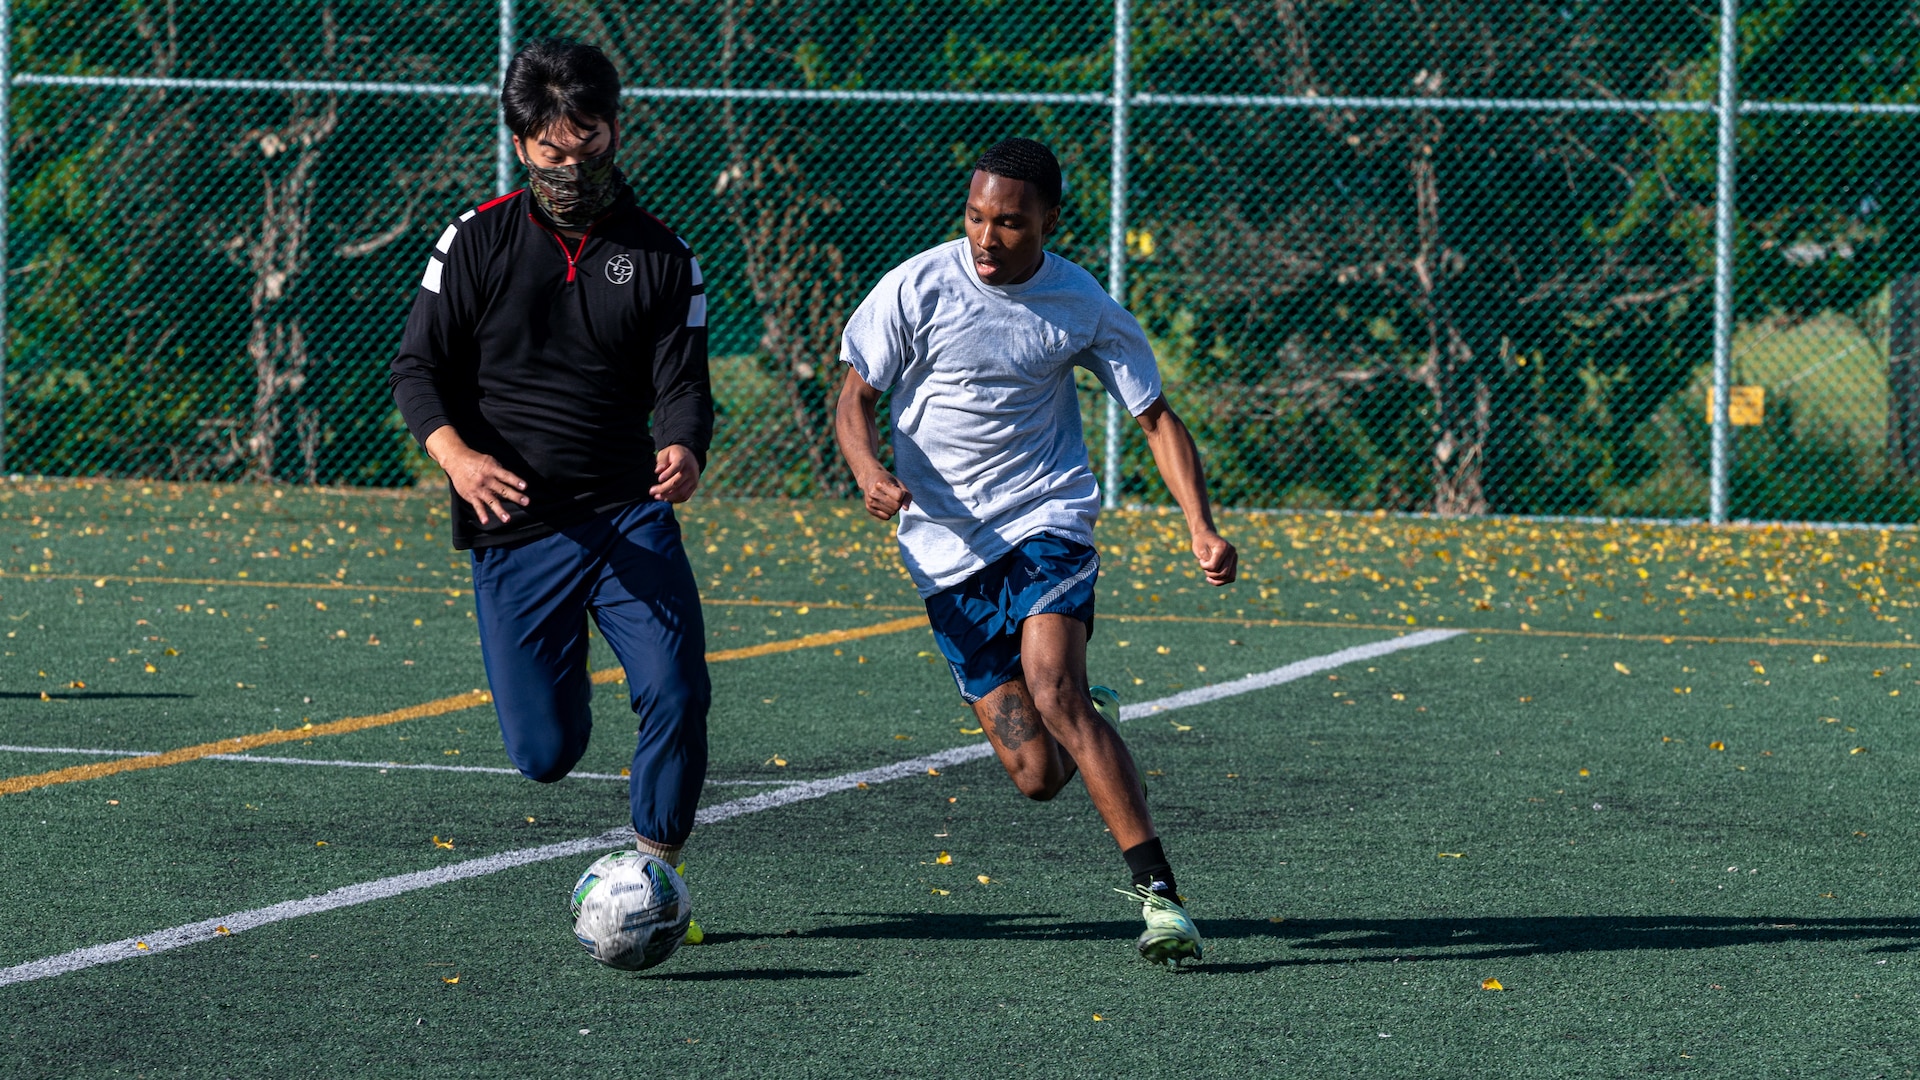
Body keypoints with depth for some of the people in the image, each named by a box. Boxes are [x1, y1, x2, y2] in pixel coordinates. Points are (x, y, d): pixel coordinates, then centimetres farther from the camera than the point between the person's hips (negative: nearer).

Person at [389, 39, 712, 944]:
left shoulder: (663, 256, 6)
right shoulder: (479, 240, 1)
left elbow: (681, 384, 1)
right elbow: (418, 368, 0)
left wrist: (683, 449, -24)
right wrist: (457, 455, -20)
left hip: (629, 515, 1)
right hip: (514, 528, -1)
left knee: (676, 695, -20)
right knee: (546, 753, -2)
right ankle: (562, 691, 38)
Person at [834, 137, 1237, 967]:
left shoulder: (1083, 307, -3)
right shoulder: (916, 289, -6)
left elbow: (1155, 418, 4)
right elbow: (854, 400, -1)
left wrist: (1201, 530, -10)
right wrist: (870, 473, -23)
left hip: (1048, 523, -1)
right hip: (948, 549, 1)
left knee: (1052, 689, -29)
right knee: (1037, 777, -6)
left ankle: (1157, 893, -27)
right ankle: (1091, 725, 34)